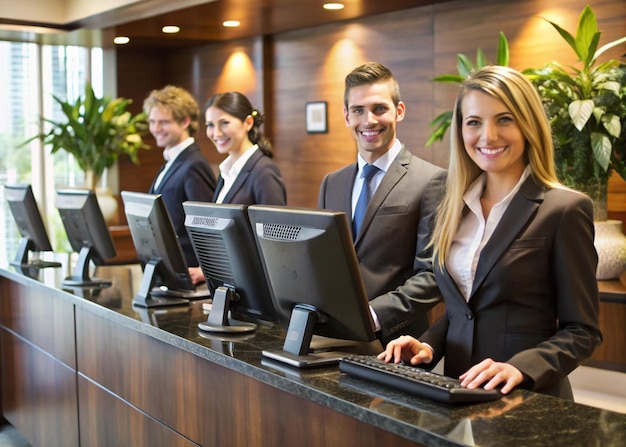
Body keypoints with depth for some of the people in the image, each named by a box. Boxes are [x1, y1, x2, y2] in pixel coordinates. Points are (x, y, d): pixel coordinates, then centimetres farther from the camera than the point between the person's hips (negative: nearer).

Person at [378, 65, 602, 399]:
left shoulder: (565, 210, -7)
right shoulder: (455, 208, 10)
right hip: (458, 392, 4)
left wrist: (520, 368, -20)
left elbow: (581, 331, -6)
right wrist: (428, 346, 0)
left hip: (529, 399, -4)